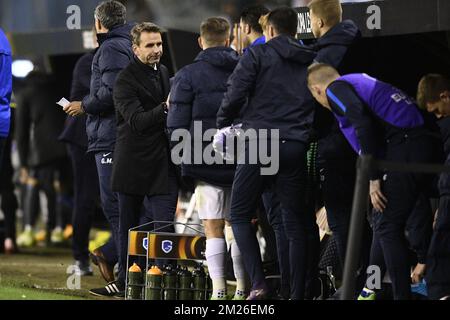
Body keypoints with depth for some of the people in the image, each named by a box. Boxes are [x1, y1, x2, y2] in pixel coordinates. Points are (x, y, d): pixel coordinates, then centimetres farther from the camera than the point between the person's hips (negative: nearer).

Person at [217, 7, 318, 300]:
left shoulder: (258, 55, 2)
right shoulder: (313, 63, 15)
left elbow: (235, 95, -6)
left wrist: (222, 124, 9)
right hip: (296, 149, 4)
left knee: (240, 215, 7)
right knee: (296, 224, 9)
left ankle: (258, 284, -9)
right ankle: (297, 293, 5)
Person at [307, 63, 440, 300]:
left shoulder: (335, 89, 2)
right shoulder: (360, 82, 30)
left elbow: (363, 121, -16)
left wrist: (374, 178, -15)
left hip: (404, 146, -9)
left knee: (388, 226, -6)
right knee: (382, 221, 19)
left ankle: (402, 295, -10)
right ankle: (368, 292, 26)